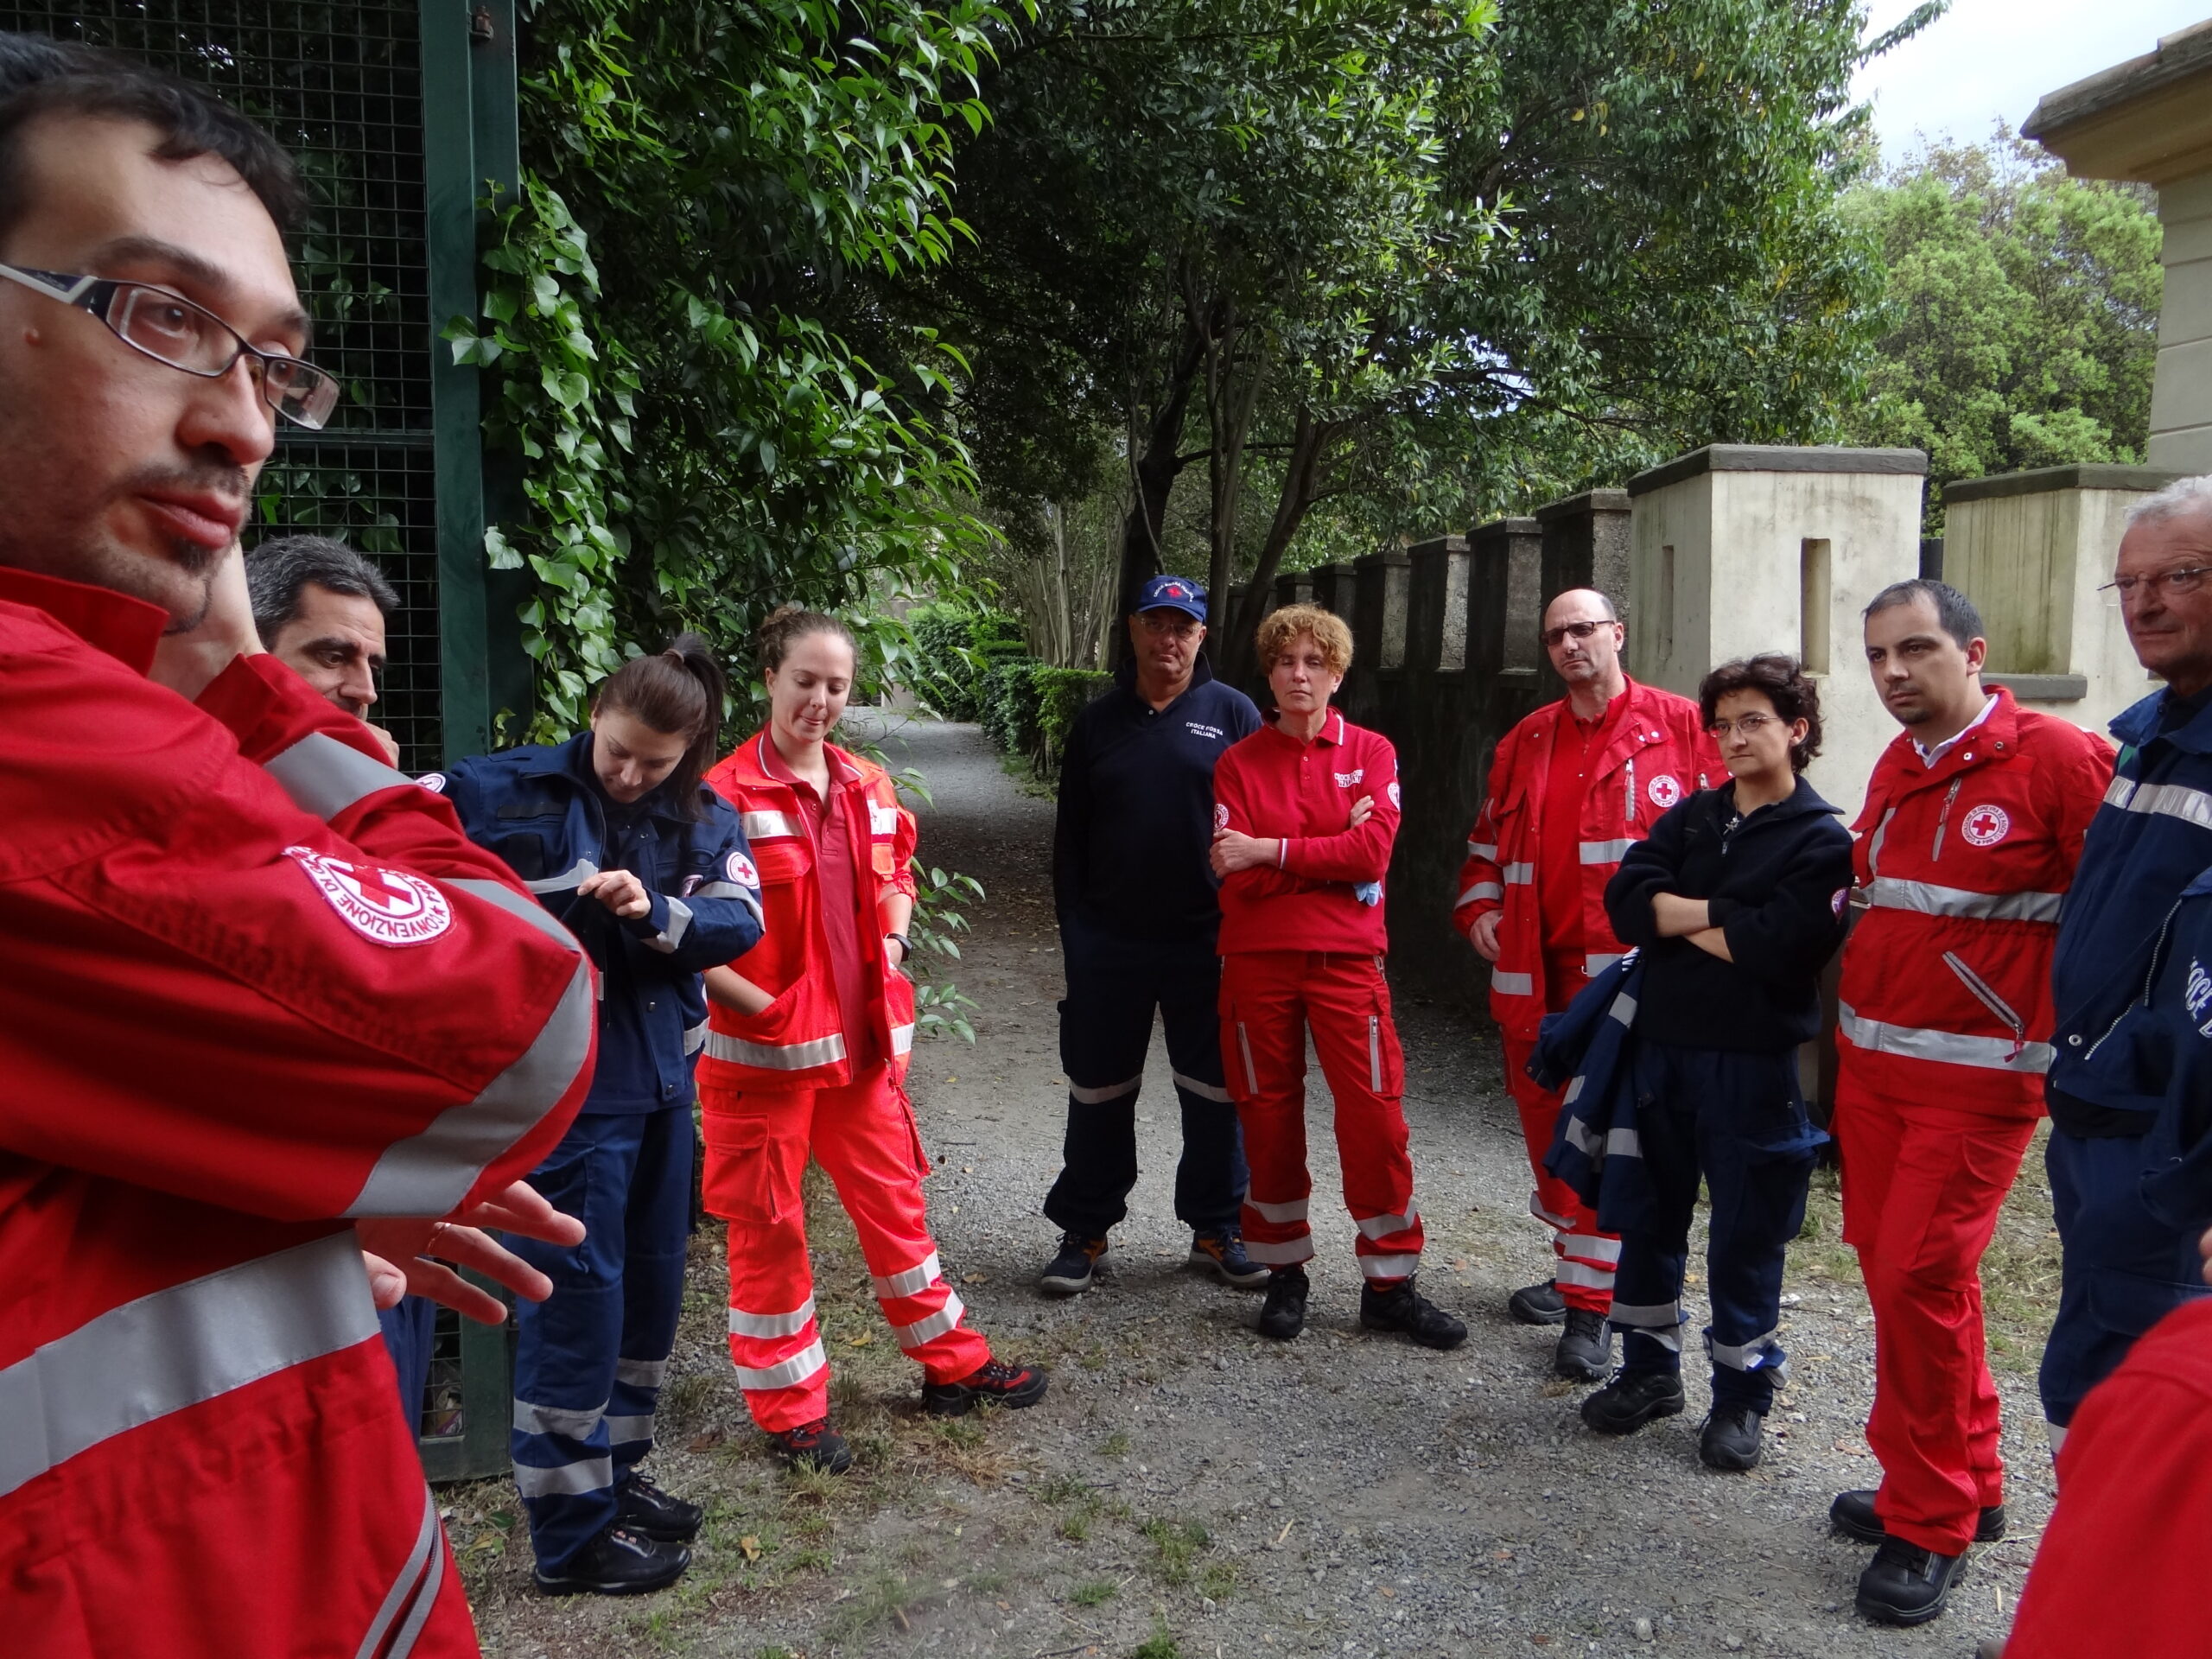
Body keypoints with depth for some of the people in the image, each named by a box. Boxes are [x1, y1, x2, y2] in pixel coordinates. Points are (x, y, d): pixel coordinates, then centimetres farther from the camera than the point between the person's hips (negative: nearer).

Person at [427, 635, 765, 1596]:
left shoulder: (706, 821, 4)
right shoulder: (516, 791, -8)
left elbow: (742, 923, -8)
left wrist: (656, 913, -24)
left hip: (662, 1078, 6)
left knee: (650, 1283, 17)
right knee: (578, 1292, 0)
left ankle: (615, 1472, 37)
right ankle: (571, 1532, 16)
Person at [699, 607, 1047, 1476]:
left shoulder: (869, 787, 6)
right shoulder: (726, 794, -14)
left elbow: (896, 878, 23)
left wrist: (893, 944, 6)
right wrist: (757, 1002, -18)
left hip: (863, 1038, 6)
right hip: (763, 1047, -5)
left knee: (894, 1200, 17)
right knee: (769, 1225, 8)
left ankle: (953, 1365, 33)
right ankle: (789, 1408, 24)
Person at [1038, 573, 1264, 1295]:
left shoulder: (1232, 714, 0)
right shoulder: (1098, 721, 7)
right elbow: (1069, 835, 9)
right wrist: (1074, 930, 2)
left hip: (1208, 944, -1)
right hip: (1109, 945, 2)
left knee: (1216, 1092, 9)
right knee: (1099, 1092, 9)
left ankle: (1217, 1228, 25)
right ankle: (1085, 1230, 23)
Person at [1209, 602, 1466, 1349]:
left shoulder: (1370, 752, 6)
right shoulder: (1238, 763, 5)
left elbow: (1373, 849, -11)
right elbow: (1235, 877, -7)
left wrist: (1272, 851, -11)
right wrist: (1336, 858, -11)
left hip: (1346, 959, 0)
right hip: (1257, 959, 1)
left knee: (1375, 1117, -2)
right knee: (1269, 1118, 7)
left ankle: (1390, 1284, 12)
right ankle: (1284, 1275, 23)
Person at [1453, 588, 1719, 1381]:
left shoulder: (1679, 725, 0)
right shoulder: (1525, 742, 15)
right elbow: (1487, 839, 22)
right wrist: (1478, 906, 7)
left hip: (1626, 967, -6)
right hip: (1534, 970, 6)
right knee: (1545, 1123, 15)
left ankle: (1591, 1309, 4)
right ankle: (1574, 1270, 34)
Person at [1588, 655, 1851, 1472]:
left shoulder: (1821, 839, -5)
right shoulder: (1692, 815, 10)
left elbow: (1777, 947, -20)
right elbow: (1625, 897, -4)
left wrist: (1677, 922, -8)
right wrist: (1721, 914, -15)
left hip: (1752, 1061, -5)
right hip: (1661, 1044, 5)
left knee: (1746, 1231, 6)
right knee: (1650, 1212, 14)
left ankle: (1742, 1394, 23)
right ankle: (1649, 1368, 31)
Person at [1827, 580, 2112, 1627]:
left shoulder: (2055, 758, -11)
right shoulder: (1895, 770, 11)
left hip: (1976, 1079, -7)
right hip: (1870, 1067, 7)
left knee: (1917, 1280, -7)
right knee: (1894, 1272, 12)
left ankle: (1929, 1522, 12)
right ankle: (1964, 1485, 31)